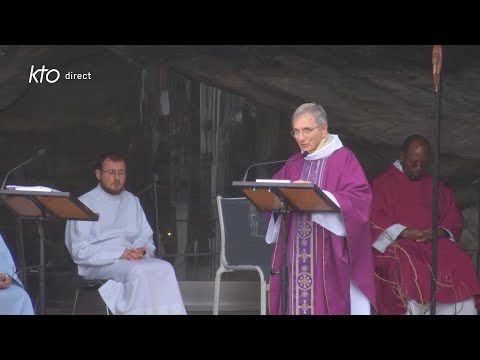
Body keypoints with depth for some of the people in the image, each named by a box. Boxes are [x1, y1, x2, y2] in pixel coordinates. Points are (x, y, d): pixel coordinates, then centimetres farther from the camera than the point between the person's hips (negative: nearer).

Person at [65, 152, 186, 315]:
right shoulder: (85, 203, 1)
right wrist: (121, 253, -17)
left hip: (131, 259, 5)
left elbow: (147, 239, 20)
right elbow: (79, 251, -8)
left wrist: (141, 249, -6)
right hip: (99, 265, -5)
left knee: (164, 268, -25)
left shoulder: (132, 201, 21)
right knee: (138, 271, -34)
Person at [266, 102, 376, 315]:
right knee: (297, 301, 0)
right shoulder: (293, 164, 18)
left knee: (325, 303, -9)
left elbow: (358, 198, -12)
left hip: (328, 255, -5)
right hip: (296, 253, 5)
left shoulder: (343, 158, 0)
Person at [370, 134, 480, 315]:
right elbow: (373, 220, -1)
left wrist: (440, 232, -7)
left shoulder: (437, 188, 22)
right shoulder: (382, 184, 11)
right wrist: (404, 232, -15)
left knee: (460, 264, -28)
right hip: (396, 243, -3)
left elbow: (454, 220, 17)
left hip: (435, 243, 3)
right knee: (408, 268, -37)